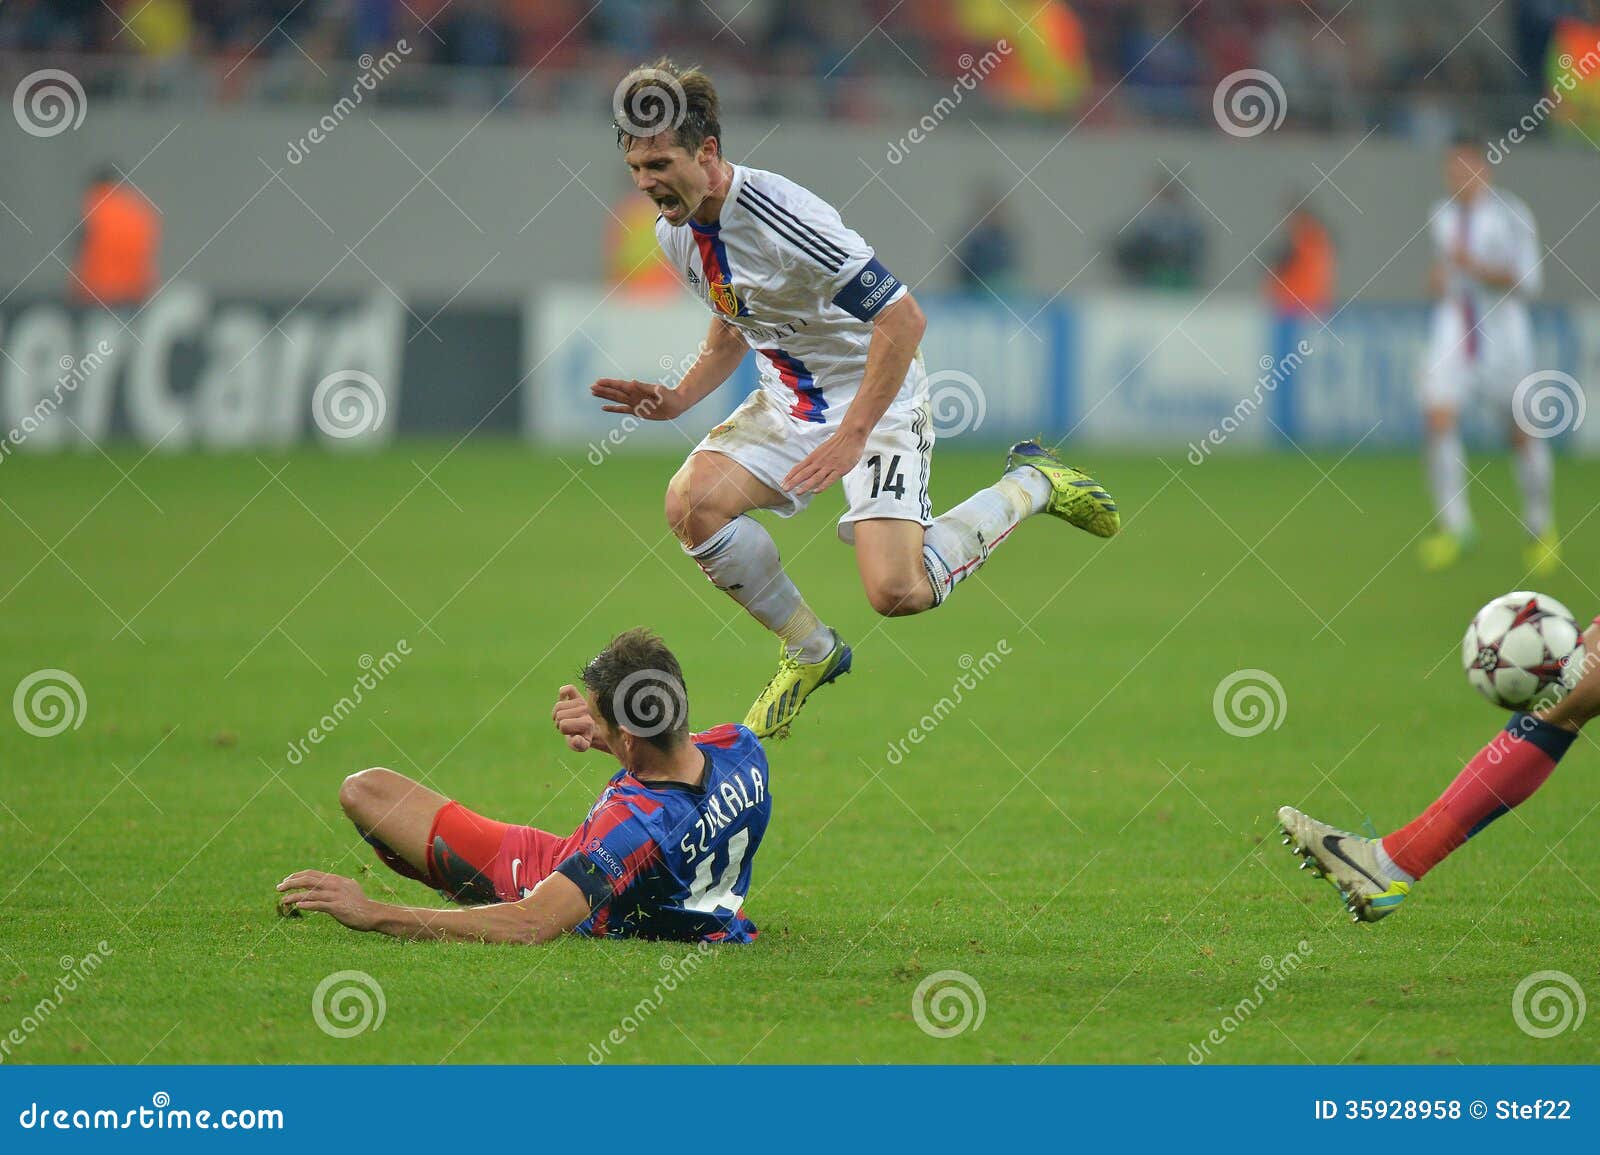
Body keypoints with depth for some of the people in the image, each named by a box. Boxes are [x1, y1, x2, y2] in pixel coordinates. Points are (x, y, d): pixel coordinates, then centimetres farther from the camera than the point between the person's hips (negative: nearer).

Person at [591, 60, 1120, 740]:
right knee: (691, 503, -17)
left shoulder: (779, 214, -29)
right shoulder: (674, 232, -1)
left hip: (876, 398, -7)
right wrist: (678, 400, 2)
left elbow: (902, 318, -28)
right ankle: (810, 651, 5)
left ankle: (1030, 486, 8)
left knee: (895, 593, -19)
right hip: (789, 399, 7)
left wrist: (851, 436, -28)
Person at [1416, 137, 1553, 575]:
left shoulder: (1511, 214, -9)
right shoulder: (1442, 215, 8)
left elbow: (1527, 279, -13)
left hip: (1503, 332, -4)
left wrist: (1475, 267, -22)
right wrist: (1441, 277, 4)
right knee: (1438, 419, -16)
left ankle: (1541, 526, 24)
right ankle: (1454, 527, -13)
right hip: (1453, 329, 4)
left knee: (1522, 433, 4)